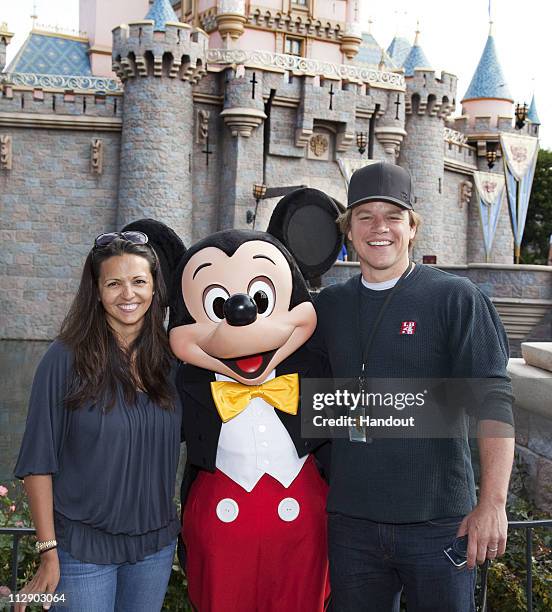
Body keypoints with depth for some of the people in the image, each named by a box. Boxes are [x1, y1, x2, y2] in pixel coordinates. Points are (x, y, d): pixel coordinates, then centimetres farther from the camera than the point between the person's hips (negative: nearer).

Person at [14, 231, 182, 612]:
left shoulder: (168, 357, 0)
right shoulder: (66, 359, -12)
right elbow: (38, 462, -11)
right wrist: (48, 551, -11)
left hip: (157, 542, 4)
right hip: (84, 546, -4)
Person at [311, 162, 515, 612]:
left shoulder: (456, 298, -6)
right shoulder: (330, 305, 8)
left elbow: (493, 401, -12)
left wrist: (492, 502, -20)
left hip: (439, 521, -3)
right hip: (351, 519, 4)